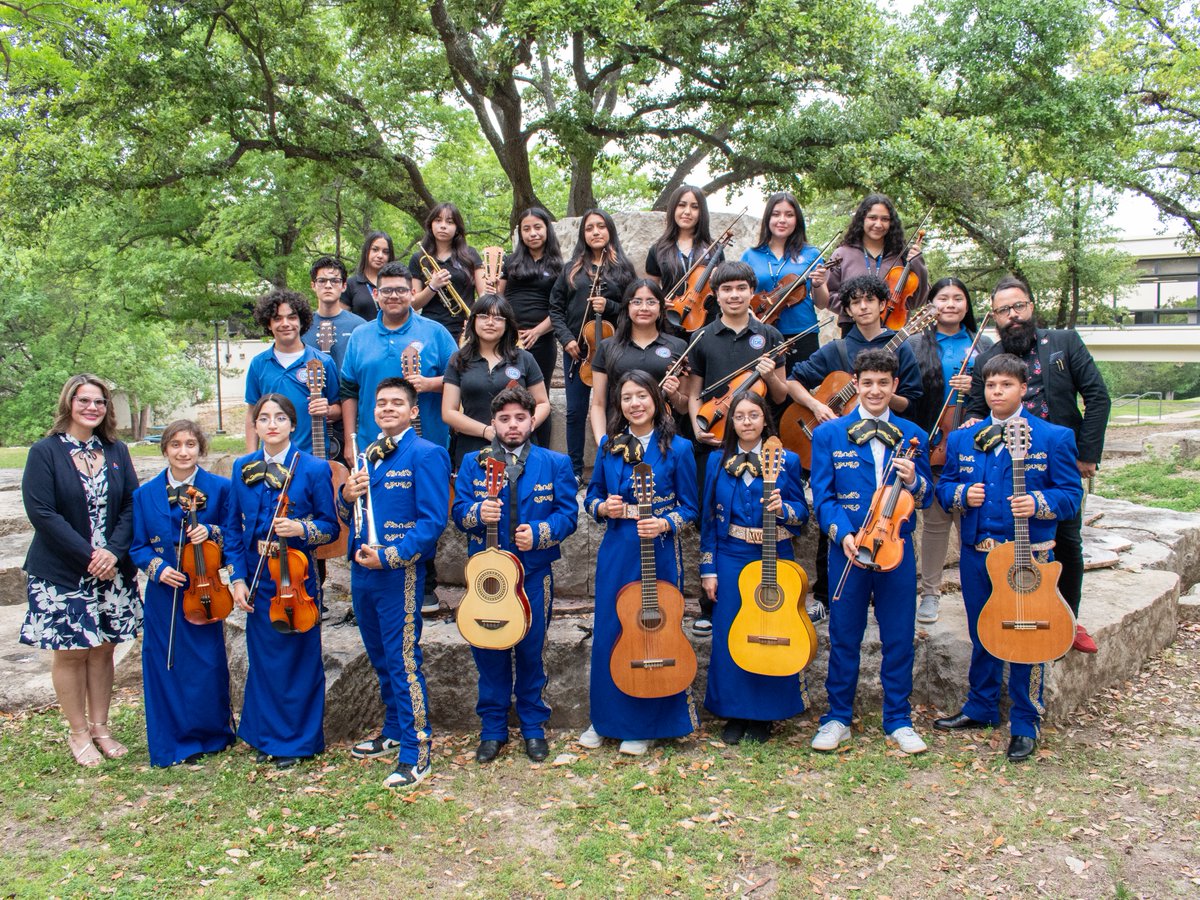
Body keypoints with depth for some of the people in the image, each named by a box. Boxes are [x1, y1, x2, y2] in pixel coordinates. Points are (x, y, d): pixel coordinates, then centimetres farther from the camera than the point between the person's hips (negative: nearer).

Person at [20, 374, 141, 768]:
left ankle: (100, 726, 23)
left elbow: (132, 504, 2)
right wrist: (88, 554, -17)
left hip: (112, 570, 4)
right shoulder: (45, 452, -6)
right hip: (62, 573, -3)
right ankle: (78, 734, 18)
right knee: (70, 652, 5)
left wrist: (113, 551, -13)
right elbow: (41, 512, -13)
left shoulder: (116, 451, 6)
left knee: (103, 648, 10)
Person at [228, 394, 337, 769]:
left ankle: (298, 740, 20)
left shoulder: (314, 468, -6)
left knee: (299, 658, 5)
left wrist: (301, 529, -22)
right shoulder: (243, 468, 6)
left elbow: (330, 526, -2)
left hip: (295, 577, -4)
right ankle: (267, 735, 28)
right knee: (263, 658, 12)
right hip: (256, 579, 4)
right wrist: (238, 577, 1)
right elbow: (236, 528, 9)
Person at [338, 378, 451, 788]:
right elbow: (346, 517, 21)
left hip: (399, 574, -8)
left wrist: (388, 556, -20)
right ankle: (394, 732, 34)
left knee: (403, 663, -5)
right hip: (362, 570, 8)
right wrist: (347, 496, -2)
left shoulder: (426, 455, -8)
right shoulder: (366, 454, 15)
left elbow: (433, 521, -15)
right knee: (380, 659, 18)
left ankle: (415, 754, 3)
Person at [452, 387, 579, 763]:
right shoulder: (473, 463, 6)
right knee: (487, 650, 6)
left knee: (531, 649, 7)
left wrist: (539, 533, -18)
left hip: (535, 572, -1)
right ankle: (493, 728, 21)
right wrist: (477, 513, -22)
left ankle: (533, 725, 23)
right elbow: (459, 511, 1)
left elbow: (569, 513, -2)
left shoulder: (555, 463, 3)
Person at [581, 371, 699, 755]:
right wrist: (603, 508, -9)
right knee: (608, 632, 8)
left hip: (659, 552, -3)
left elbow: (689, 508, -1)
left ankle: (643, 725, 20)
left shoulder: (677, 448, -5)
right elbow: (592, 496, 13)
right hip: (615, 550, 3)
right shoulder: (609, 445, 5)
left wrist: (663, 524, -19)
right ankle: (605, 719, 25)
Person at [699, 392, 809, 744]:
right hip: (731, 560, 1)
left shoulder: (786, 461, 0)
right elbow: (709, 518, 6)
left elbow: (802, 513, 1)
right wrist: (708, 569, 2)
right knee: (729, 634, 1)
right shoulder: (717, 461, 5)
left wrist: (782, 509, -22)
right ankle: (735, 713, 17)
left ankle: (764, 715, 18)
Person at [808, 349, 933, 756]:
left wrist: (913, 480, -13)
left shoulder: (912, 436, 7)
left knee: (899, 638, 7)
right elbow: (822, 497, -1)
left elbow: (926, 497, 10)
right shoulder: (828, 435, 2)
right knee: (844, 637, 7)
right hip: (848, 550, -1)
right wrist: (843, 534, -17)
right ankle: (837, 718, 22)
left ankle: (899, 721, 23)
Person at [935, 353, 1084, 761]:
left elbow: (1071, 494, -4)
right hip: (976, 553, 4)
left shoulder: (1053, 437, -2)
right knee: (981, 634, 15)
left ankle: (1025, 723, 16)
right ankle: (980, 708, 32)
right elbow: (944, 486, 12)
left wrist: (1037, 503, -22)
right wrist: (961, 494, -9)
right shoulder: (962, 438, 8)